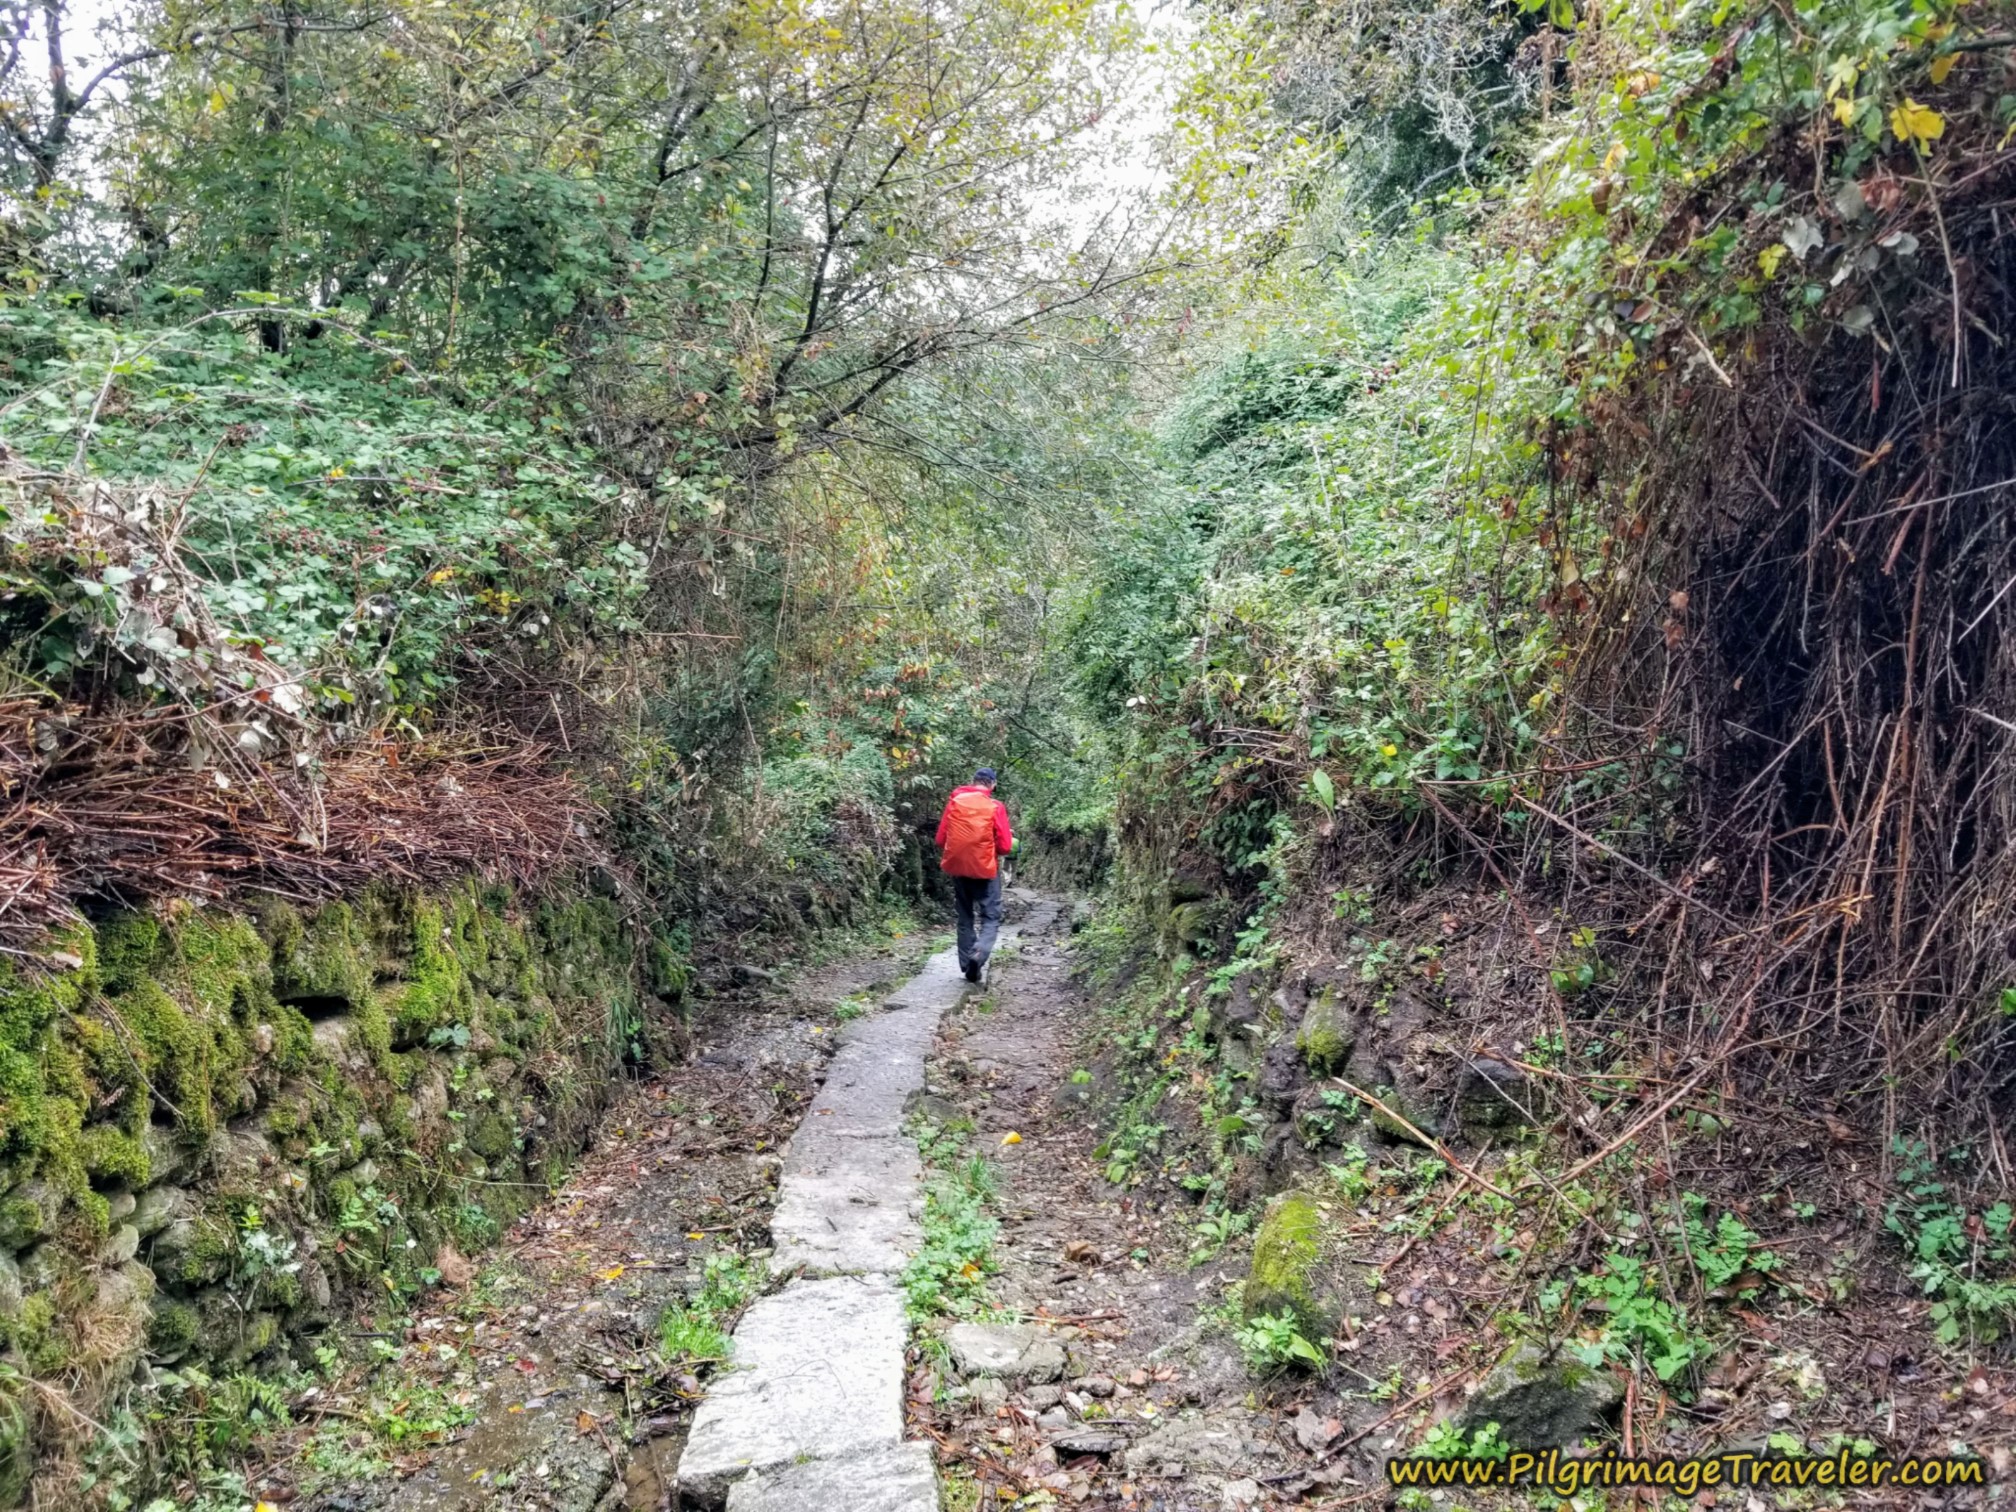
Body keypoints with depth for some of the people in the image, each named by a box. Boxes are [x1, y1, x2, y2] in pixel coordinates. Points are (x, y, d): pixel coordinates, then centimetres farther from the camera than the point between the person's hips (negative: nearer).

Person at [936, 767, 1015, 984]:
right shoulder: (995, 806, -9)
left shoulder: (954, 801, -1)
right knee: (991, 917, 5)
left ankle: (967, 965, 14)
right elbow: (1005, 847, -8)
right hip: (985, 869, -3)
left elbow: (941, 839, 2)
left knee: (965, 918, 15)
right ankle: (979, 953, -20)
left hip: (958, 867, 3)